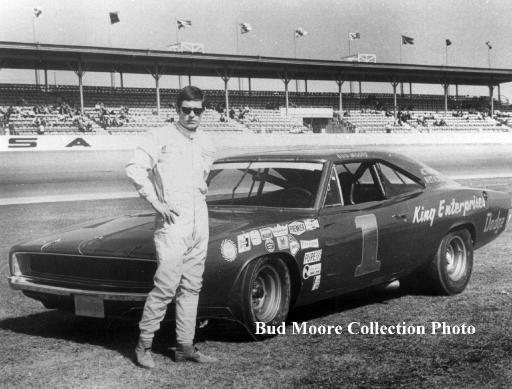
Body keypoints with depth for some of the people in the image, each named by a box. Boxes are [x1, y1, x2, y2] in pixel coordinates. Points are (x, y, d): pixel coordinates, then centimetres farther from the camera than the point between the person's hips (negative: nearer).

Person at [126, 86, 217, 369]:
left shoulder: (205, 143, 14)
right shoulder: (161, 137, -5)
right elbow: (134, 168, -13)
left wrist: (201, 190, 13)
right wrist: (156, 202, -14)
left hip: (200, 220, 7)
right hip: (172, 220, -6)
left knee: (191, 287, 9)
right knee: (166, 286, -10)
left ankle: (185, 346, 16)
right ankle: (144, 345, 3)